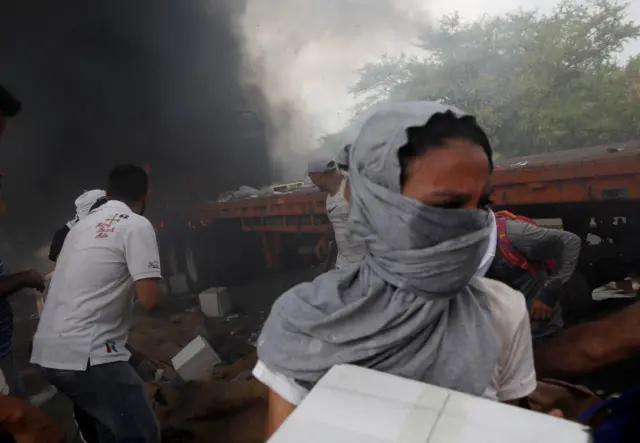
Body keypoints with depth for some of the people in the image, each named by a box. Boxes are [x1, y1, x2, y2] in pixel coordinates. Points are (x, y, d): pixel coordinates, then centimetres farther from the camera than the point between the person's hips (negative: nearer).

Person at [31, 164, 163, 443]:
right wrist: (141, 288, 6)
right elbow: (151, 299, -16)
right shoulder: (137, 225, -8)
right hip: (86, 354, -9)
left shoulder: (83, 225, 14)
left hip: (48, 351, 9)